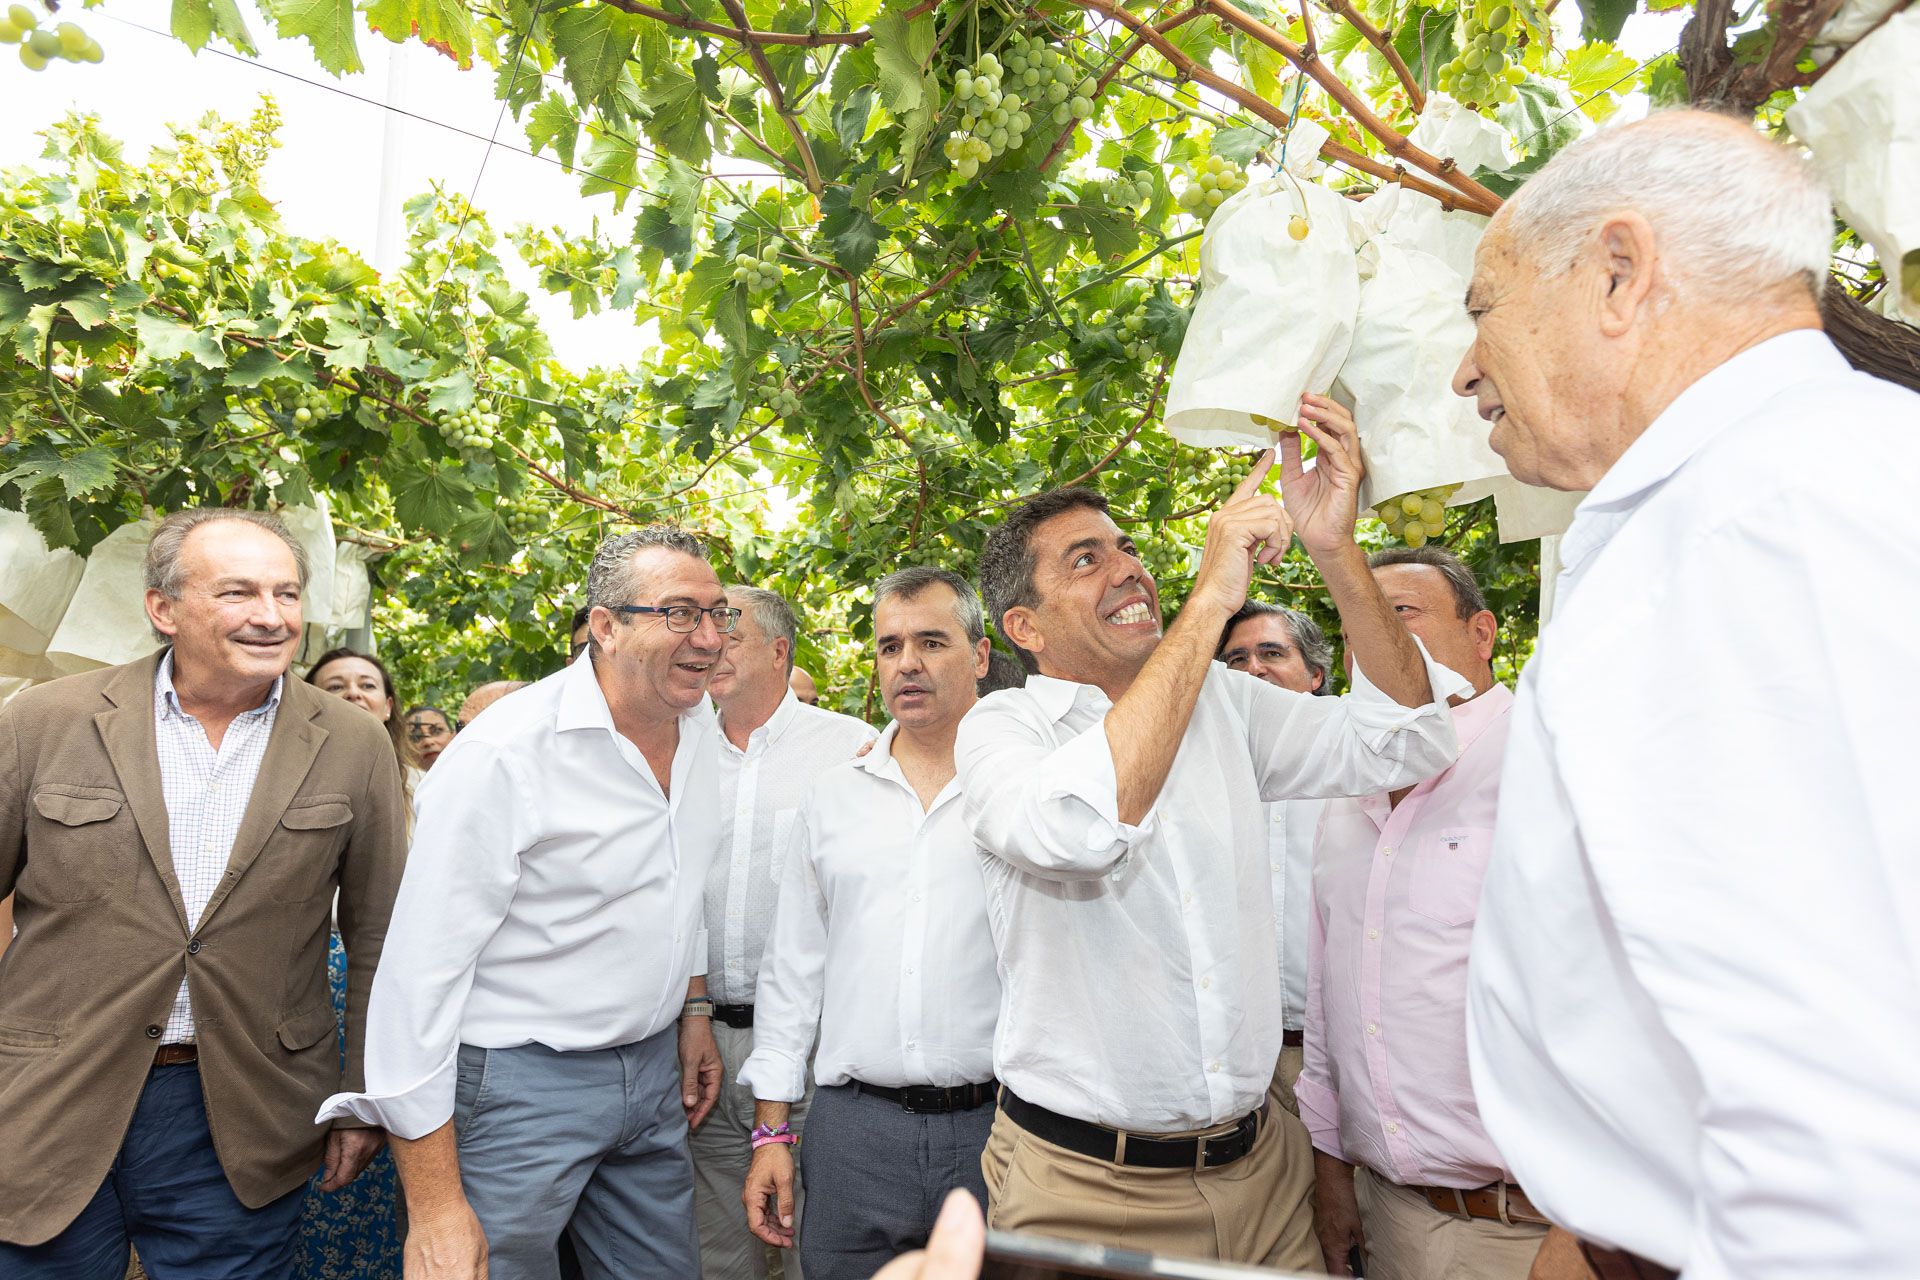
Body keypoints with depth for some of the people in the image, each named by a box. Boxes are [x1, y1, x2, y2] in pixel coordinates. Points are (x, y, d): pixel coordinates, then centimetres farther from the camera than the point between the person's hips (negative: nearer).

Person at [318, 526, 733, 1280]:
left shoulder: (697, 725, 0)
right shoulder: (504, 755, -22)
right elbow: (419, 974, -21)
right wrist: (434, 1206, -19)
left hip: (655, 1073, 7)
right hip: (519, 1083, -6)